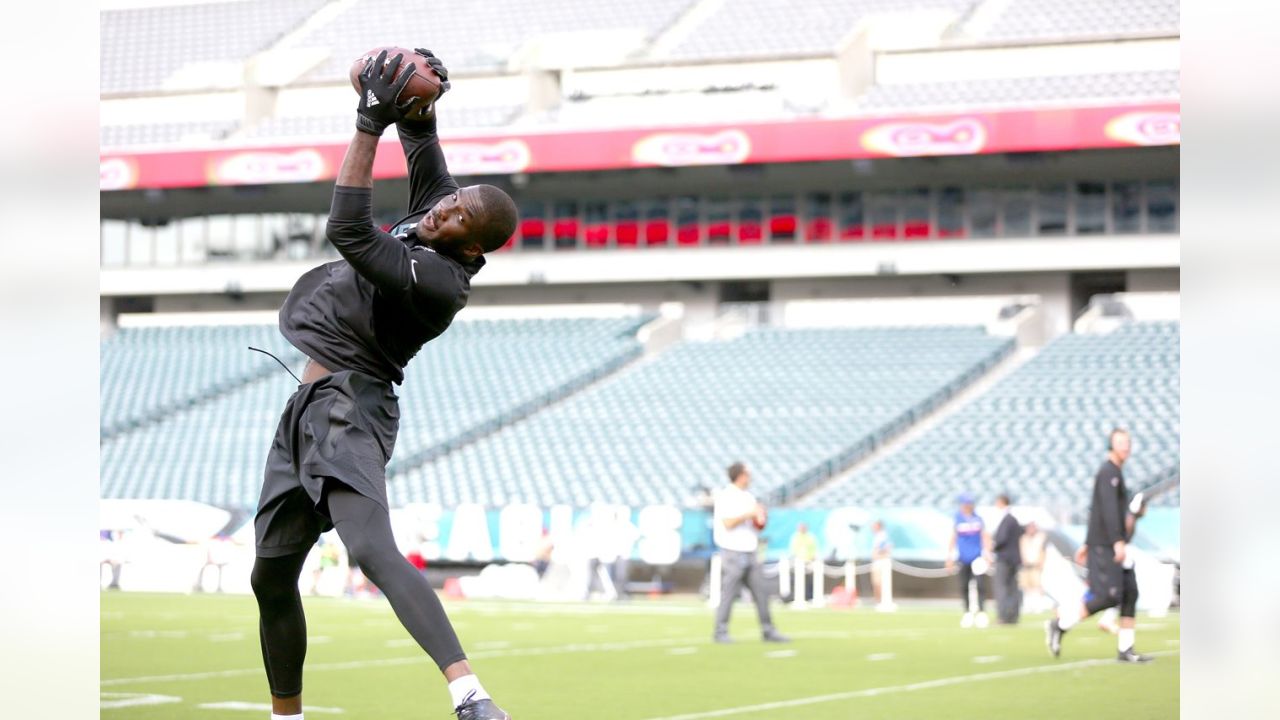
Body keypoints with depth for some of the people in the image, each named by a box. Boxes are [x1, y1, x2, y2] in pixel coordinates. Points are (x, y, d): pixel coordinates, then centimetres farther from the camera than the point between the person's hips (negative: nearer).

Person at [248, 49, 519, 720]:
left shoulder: (439, 279, -19)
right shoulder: (430, 208, 7)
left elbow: (349, 232, -27)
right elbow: (419, 135, 15)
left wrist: (370, 123, -26)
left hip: (349, 411, -10)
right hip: (305, 411, 10)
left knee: (372, 550, -31)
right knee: (271, 576, 13)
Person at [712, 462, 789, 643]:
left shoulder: (749, 497, 16)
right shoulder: (725, 496, -6)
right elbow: (728, 523, -16)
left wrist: (760, 519, 0)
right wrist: (749, 514, -17)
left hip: (750, 553, 7)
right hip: (732, 552, -7)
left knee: (761, 593, 3)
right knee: (728, 594, -6)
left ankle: (768, 632, 6)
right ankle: (721, 633, 1)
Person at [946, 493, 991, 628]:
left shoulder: (978, 519, 5)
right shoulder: (957, 521, 4)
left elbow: (985, 537, 7)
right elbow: (953, 539, 7)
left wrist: (986, 553, -5)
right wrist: (949, 558, 3)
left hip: (978, 559, 0)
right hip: (964, 559, 0)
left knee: (981, 585, -11)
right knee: (964, 587, 4)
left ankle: (981, 611, -5)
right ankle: (967, 612, 15)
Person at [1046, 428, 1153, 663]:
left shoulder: (1115, 473, 20)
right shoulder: (1109, 472, -11)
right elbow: (1108, 508, -23)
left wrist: (1087, 544, 25)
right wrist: (1118, 541, -30)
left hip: (1115, 546, 10)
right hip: (1104, 546, -10)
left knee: (1130, 593, 3)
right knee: (1109, 596, -13)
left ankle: (1125, 650, 4)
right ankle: (1060, 624, -2)